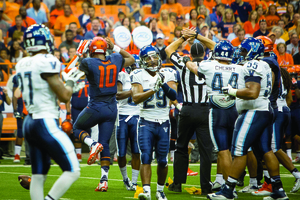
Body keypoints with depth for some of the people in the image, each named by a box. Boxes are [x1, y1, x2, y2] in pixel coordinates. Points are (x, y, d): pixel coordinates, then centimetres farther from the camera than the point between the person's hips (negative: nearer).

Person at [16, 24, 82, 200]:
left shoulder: (22, 65, 10)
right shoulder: (48, 62, -14)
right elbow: (64, 96, -10)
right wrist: (71, 81, 8)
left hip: (30, 121, 9)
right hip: (46, 123, -9)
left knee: (38, 175, 12)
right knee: (72, 171, -4)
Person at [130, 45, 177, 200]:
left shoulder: (168, 74, 2)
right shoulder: (138, 75, -4)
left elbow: (173, 96, -11)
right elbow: (136, 98, -17)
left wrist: (164, 84, -28)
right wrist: (153, 90, -28)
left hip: (164, 122, 2)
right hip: (146, 122, -2)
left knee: (162, 160, 6)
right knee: (146, 157, -14)